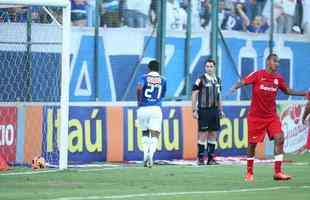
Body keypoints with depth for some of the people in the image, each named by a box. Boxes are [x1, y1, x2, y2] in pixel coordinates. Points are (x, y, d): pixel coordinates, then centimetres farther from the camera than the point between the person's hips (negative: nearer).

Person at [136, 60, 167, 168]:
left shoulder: (144, 77, 5)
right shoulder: (162, 80, 10)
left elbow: (139, 87, -15)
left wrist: (139, 100, -2)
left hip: (143, 109, 1)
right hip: (156, 109, -1)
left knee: (145, 133, 20)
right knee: (154, 135, -5)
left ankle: (145, 155, 13)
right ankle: (151, 154, -29)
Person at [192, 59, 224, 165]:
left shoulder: (217, 80, 13)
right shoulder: (201, 80, -6)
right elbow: (194, 95, -7)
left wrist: (221, 110, 17)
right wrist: (194, 110, -13)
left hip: (214, 110, 6)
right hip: (203, 110, -6)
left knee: (213, 134, 6)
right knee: (203, 134, -6)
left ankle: (210, 158, 11)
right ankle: (200, 158, 0)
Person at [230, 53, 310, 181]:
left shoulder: (278, 78, 2)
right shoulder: (258, 75, -10)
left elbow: (287, 91, 17)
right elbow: (243, 82, -16)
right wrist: (235, 87, -37)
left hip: (271, 116, 3)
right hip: (255, 116, -3)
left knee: (279, 139, -13)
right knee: (252, 143, 4)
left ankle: (278, 172, -11)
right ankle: (249, 173, 21)